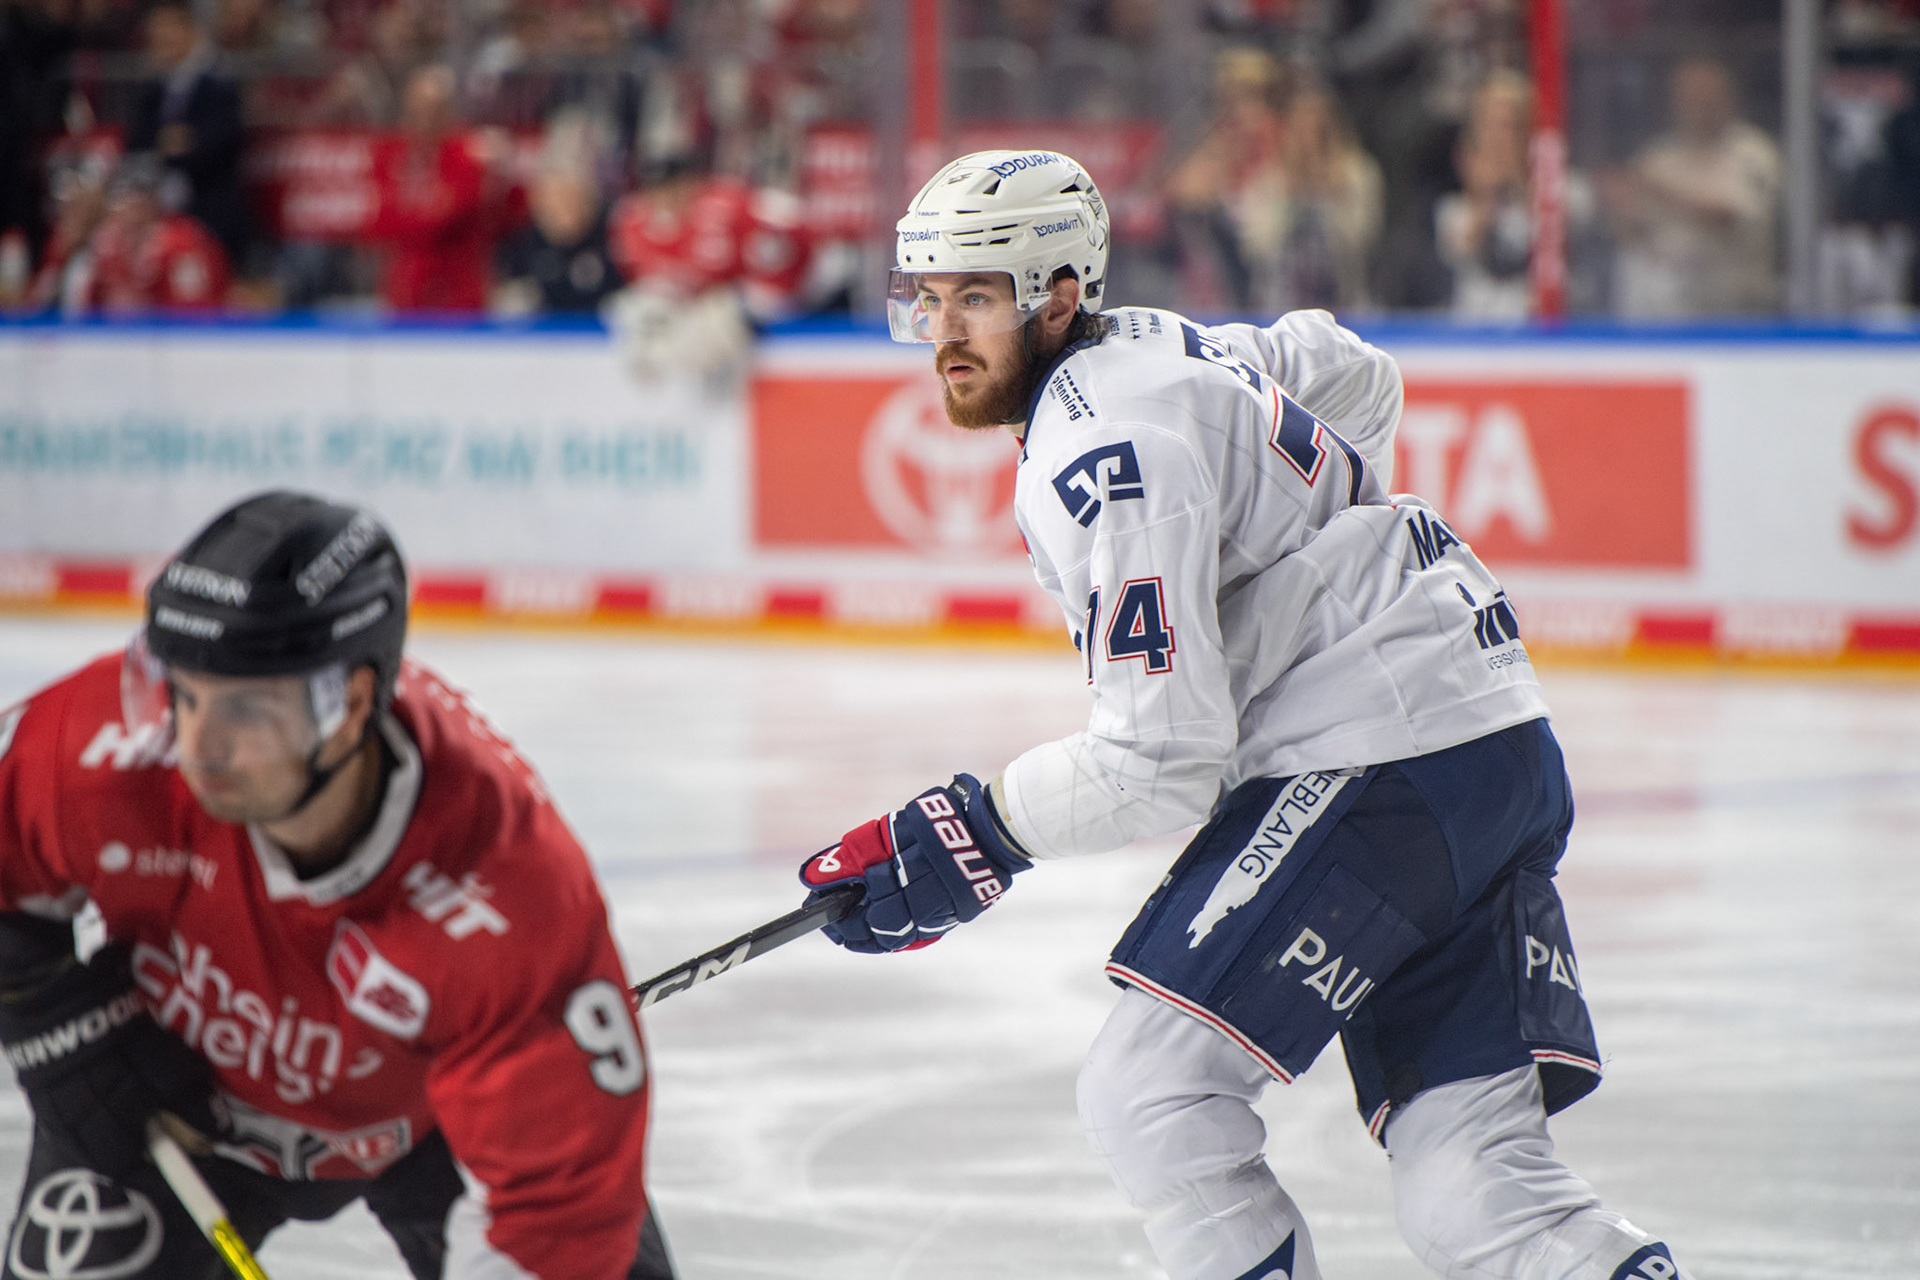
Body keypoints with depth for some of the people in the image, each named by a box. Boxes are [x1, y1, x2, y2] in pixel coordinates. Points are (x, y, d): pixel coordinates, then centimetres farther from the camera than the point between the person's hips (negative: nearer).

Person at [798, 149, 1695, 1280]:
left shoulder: (1107, 452, -17)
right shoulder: (1149, 344, 12)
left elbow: (1162, 758, -20)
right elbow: (1357, 378, 32)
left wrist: (976, 836, -12)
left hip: (1388, 764, -10)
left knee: (1149, 1096, -11)